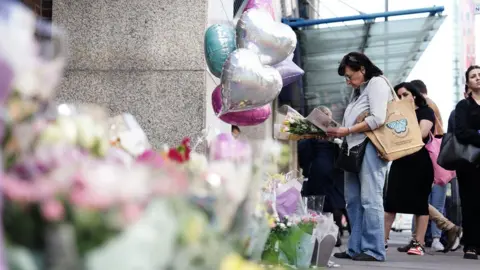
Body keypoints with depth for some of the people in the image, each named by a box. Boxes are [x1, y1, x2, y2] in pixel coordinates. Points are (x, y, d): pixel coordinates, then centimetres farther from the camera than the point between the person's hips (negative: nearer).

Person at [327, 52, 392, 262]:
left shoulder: (377, 83, -2)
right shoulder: (358, 90, 24)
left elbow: (378, 119, -14)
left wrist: (346, 131, -12)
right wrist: (337, 132, 5)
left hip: (371, 147, -9)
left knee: (370, 199, -10)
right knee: (353, 201, 6)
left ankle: (374, 250, -8)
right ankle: (356, 248, 9)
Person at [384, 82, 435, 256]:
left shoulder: (426, 112, 2)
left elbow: (421, 133, -14)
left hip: (420, 162, -4)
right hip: (400, 161, 5)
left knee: (420, 203, 0)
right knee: (390, 201, 0)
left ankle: (419, 243, 1)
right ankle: (382, 240, 2)